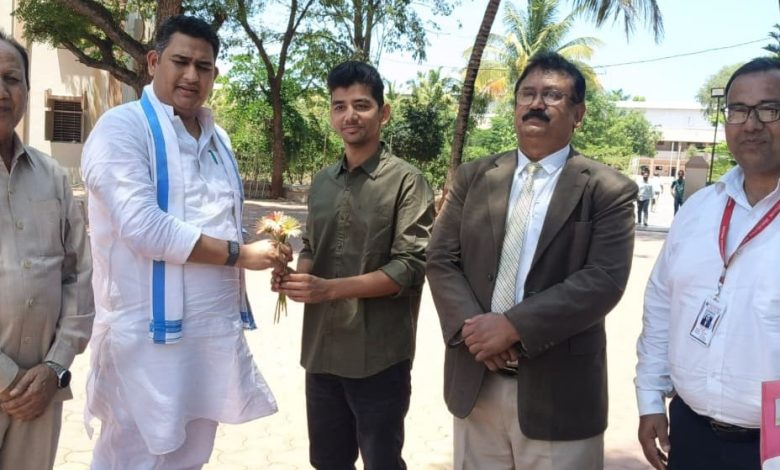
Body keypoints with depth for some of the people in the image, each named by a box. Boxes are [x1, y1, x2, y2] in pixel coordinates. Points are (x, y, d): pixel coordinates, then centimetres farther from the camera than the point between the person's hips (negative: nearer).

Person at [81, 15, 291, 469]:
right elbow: (142, 226, -20)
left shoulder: (217, 137, 15)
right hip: (152, 333, -7)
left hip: (219, 329, 7)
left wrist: (264, 246, -2)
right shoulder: (122, 128, -8)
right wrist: (239, 254, -15)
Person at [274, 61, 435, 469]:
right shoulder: (322, 182, 11)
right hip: (322, 349, 6)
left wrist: (328, 288, -21)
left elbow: (410, 268, -15)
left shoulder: (406, 181, -8)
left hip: (378, 355, -5)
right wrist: (295, 274, -4)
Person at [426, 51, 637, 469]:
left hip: (558, 390, -3)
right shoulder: (474, 177, 7)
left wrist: (513, 326, -21)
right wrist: (471, 325, -14)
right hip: (475, 381, 3)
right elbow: (440, 259, 2)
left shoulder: (607, 191, -5)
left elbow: (604, 280, -15)